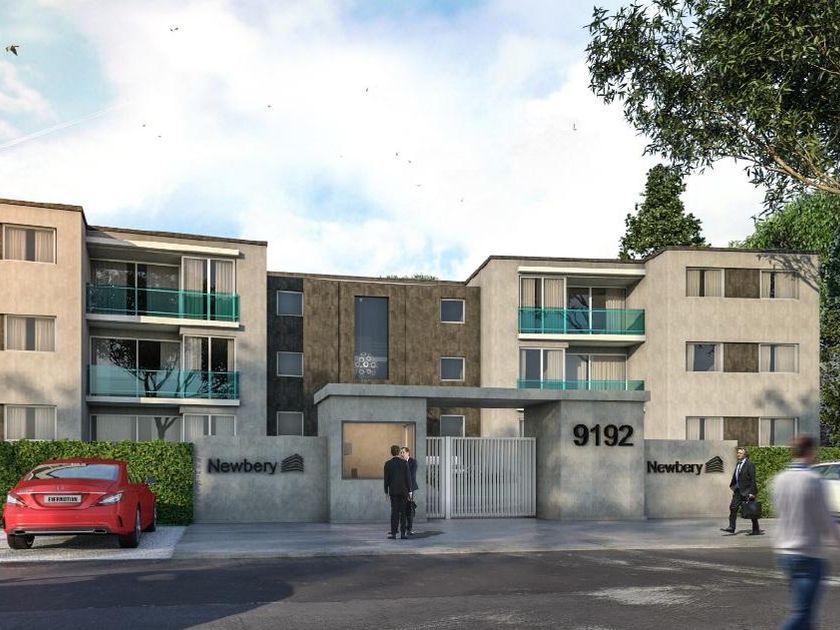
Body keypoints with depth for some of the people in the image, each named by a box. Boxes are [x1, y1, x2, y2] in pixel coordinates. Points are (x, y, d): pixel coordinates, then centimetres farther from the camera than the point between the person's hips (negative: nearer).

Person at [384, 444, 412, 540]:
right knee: (402, 512, 3)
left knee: (394, 511, 1)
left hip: (393, 491, 0)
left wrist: (386, 492, 8)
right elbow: (408, 477, -3)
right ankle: (402, 533, 1)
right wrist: (409, 491, 1)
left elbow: (386, 479, 0)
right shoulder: (404, 462, -1)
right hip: (403, 490, 0)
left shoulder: (388, 464, -1)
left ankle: (393, 533, -4)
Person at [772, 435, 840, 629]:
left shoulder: (779, 480, 6)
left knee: (802, 611, 18)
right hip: (808, 554, -7)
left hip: (783, 552, 7)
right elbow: (824, 520, -10)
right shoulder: (813, 480, -15)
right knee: (800, 614, -6)